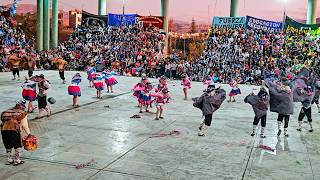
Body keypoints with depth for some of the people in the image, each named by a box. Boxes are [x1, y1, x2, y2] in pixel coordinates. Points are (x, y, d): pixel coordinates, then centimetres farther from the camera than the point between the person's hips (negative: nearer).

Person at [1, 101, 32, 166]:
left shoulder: (6, 112, 25)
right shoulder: (22, 113, 9)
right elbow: (24, 125, 3)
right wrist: (29, 134, 7)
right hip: (13, 129, -5)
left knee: (8, 146, 24)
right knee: (18, 145, 15)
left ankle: (9, 160, 33)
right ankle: (17, 160, 19)